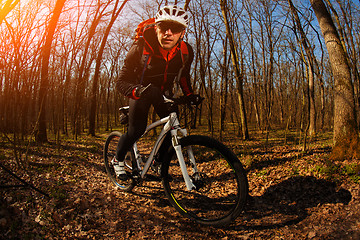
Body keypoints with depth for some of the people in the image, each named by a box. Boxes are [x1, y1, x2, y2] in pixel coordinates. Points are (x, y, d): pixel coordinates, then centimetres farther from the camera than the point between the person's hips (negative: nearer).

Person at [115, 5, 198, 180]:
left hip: (164, 91, 3)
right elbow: (122, 82, -29)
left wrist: (189, 93, -11)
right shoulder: (141, 48, -31)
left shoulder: (186, 51, -21)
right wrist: (137, 90, -50)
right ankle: (118, 159, 17)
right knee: (136, 130, -13)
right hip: (141, 89, -3)